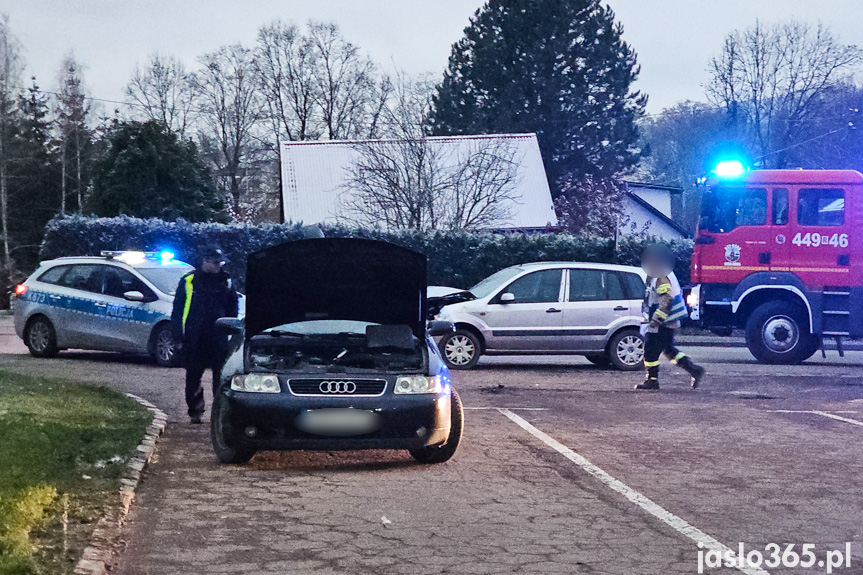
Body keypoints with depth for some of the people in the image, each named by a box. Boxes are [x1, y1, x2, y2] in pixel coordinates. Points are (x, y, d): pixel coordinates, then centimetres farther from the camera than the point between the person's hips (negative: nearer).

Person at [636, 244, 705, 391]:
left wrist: (655, 320, -26)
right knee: (668, 349, 16)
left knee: (651, 349, -1)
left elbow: (666, 302, -27)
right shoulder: (666, 275, 14)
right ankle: (694, 370, 12)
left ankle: (652, 380, 7)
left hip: (662, 323, -11)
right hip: (669, 322, 11)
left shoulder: (661, 279, -20)